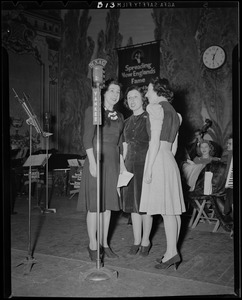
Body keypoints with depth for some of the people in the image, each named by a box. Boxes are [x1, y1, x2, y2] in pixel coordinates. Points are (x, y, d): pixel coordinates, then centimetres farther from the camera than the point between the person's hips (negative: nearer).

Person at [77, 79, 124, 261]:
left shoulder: (120, 117, 14)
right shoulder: (92, 111, -2)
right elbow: (87, 138, -8)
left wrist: (122, 163, 10)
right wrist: (92, 162, -16)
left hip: (113, 162, 6)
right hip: (97, 160, -5)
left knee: (108, 205, 9)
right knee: (94, 205, -1)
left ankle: (104, 243, 19)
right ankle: (93, 245, 10)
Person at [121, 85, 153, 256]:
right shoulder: (127, 122, 14)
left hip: (145, 164, -5)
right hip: (130, 165, 6)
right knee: (133, 204, 8)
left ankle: (145, 242, 14)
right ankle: (136, 241, 19)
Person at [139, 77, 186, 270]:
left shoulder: (156, 108, -6)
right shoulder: (174, 113, 20)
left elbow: (155, 140, -14)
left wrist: (149, 168, -14)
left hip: (158, 160, -9)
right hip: (170, 161, 9)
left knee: (166, 210, -9)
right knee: (172, 209, 7)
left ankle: (171, 253, -6)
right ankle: (173, 251, 13)